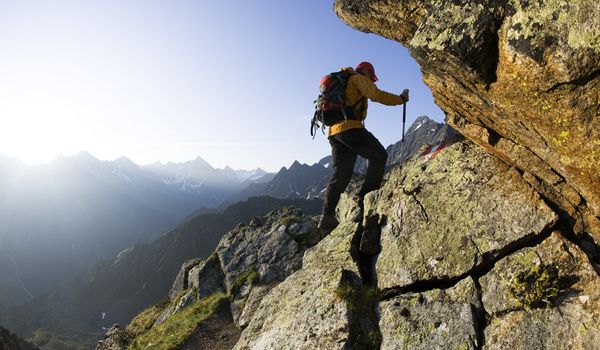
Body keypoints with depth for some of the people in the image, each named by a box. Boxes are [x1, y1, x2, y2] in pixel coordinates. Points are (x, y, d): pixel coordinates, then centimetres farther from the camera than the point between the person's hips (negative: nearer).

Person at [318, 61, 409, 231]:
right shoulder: (359, 78, 8)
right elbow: (376, 95, -6)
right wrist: (401, 99, 4)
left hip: (334, 131, 8)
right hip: (350, 127, -8)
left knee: (341, 175, 3)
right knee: (379, 156, 3)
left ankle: (327, 217, -5)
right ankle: (366, 197, -6)